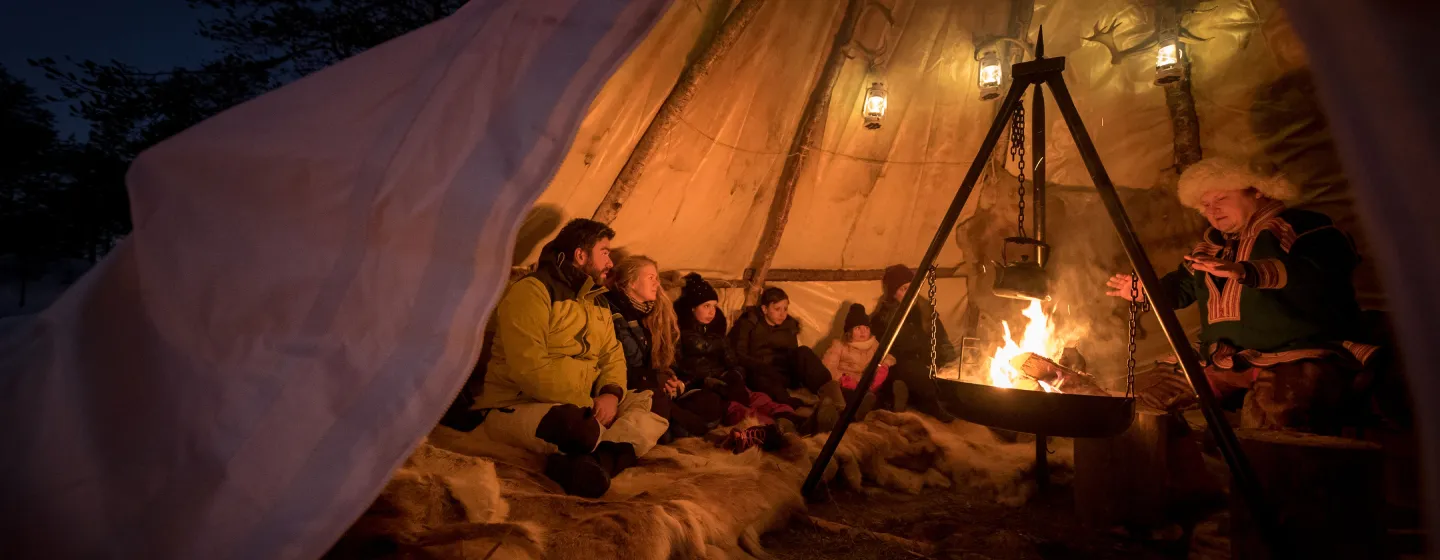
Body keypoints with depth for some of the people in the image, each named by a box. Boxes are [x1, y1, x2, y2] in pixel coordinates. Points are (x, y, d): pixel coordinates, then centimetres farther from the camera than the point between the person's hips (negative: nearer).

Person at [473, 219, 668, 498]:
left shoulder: (598, 301, 15)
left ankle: (596, 460, -33)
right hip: (518, 407, -8)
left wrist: (611, 393, -11)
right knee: (582, 431, -41)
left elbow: (613, 356, 12)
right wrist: (586, 404, -19)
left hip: (583, 408, 9)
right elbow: (529, 368, -21)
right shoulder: (532, 291, -11)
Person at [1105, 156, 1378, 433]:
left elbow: (1322, 268, -21)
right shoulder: (1212, 245, 21)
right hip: (1226, 366, 7)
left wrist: (1246, 271, -35)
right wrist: (1144, 291, 16)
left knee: (1267, 420, -39)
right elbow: (1183, 286, 36)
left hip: (1299, 359, -7)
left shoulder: (1299, 225, 1)